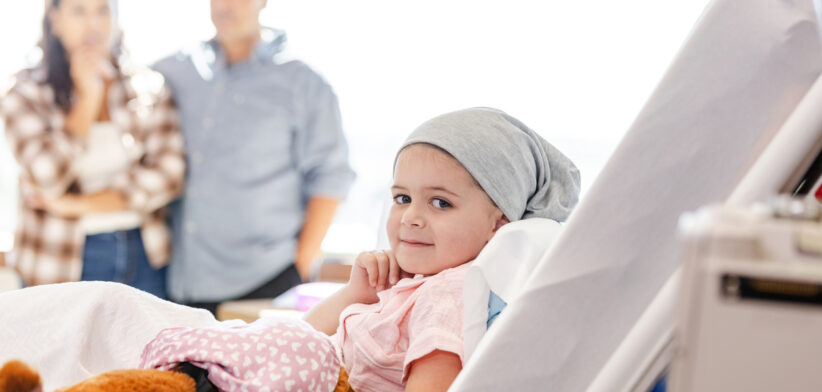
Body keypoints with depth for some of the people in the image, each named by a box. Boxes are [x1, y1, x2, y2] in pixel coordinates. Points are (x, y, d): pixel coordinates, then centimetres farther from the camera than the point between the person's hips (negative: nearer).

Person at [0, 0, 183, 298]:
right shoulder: (26, 95, 0)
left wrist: (78, 205, -10)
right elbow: (49, 178, -14)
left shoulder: (149, 88, 6)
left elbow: (168, 174, -5)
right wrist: (88, 97, -9)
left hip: (145, 257, 2)